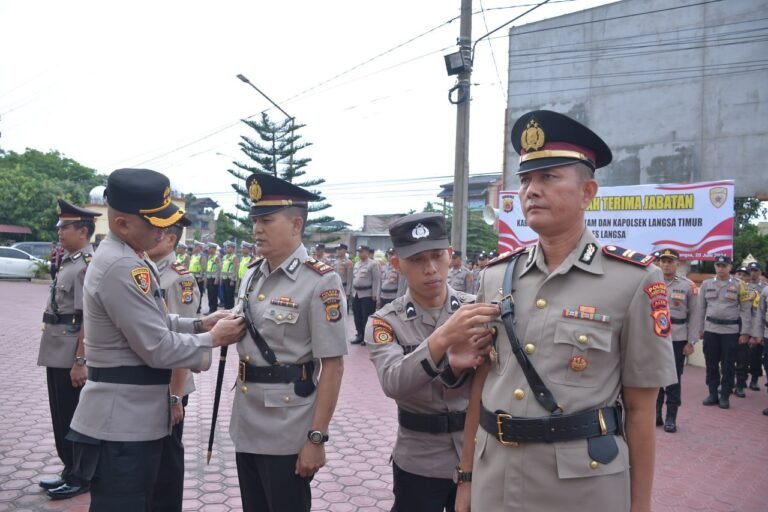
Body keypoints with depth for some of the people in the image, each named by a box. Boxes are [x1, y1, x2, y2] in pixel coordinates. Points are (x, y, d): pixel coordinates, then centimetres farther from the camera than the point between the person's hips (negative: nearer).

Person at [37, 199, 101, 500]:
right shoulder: (68, 261, 12)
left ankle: (80, 477, 17)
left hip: (71, 356, -10)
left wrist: (80, 360, -24)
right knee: (61, 415, 18)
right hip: (57, 353, 10)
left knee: (72, 417, 2)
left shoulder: (88, 264, -18)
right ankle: (69, 471, 31)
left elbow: (88, 317, -23)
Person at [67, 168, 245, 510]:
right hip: (122, 425, -10)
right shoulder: (122, 267, -24)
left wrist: (200, 324, 5)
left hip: (131, 418, 10)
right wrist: (213, 339, -10)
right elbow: (158, 349, -23)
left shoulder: (122, 258, 10)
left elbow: (152, 323, 17)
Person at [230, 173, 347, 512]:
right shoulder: (251, 275, 5)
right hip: (246, 427, 7)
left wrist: (316, 438, -18)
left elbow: (332, 367, -17)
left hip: (287, 434, -7)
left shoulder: (320, 282, -16)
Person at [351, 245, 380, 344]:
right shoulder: (356, 264, 15)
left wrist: (374, 295, -16)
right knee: (358, 316, 10)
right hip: (356, 294, 7)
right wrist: (353, 292, 16)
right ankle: (359, 335, 21)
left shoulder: (373, 264, -8)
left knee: (367, 317, -4)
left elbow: (376, 280, -12)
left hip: (367, 294, -7)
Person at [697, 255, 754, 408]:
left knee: (728, 365, 3)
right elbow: (701, 308, 10)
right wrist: (700, 329, 7)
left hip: (731, 331, -2)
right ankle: (712, 394, 16)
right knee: (711, 364, 7)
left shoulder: (739, 284, -1)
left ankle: (725, 396, 13)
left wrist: (745, 332, -6)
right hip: (710, 330, 2)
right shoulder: (706, 284, 5)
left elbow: (746, 309, -1)